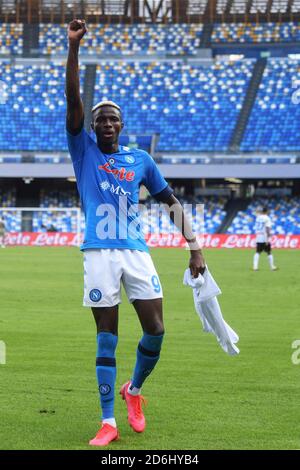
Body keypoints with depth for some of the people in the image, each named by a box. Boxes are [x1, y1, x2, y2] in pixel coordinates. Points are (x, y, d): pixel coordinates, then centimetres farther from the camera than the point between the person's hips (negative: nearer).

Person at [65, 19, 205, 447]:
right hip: (100, 252, -2)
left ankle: (134, 390, 25)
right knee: (106, 338, -2)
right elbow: (73, 101, -5)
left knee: (155, 330, -3)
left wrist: (194, 246, 5)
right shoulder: (83, 150, 6)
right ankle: (109, 423, 1)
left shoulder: (140, 160, 12)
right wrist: (74, 47, -14)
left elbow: (171, 202, 15)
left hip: (136, 251, 2)